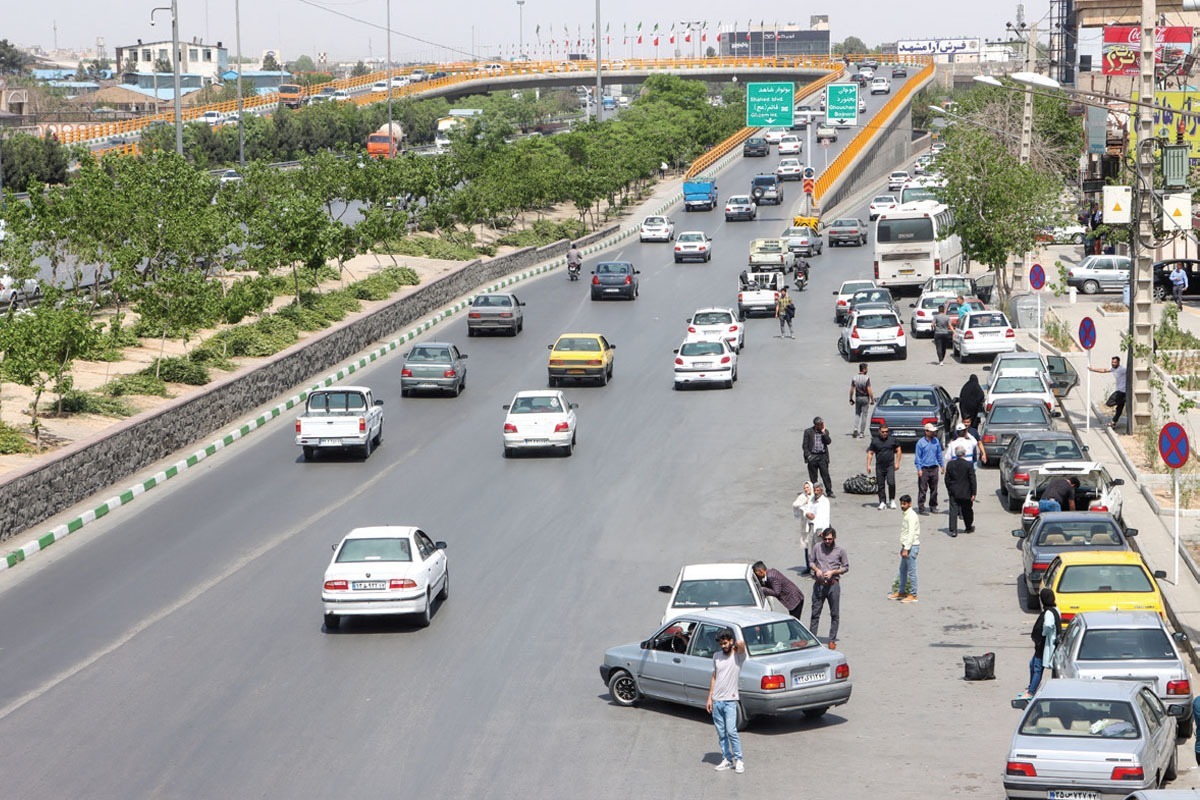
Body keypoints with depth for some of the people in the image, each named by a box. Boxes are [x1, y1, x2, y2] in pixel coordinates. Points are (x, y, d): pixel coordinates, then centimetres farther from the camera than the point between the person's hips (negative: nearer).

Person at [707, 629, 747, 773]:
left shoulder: (738, 656, -7)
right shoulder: (716, 656, 9)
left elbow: (741, 643, -29)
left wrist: (735, 646, -5)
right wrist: (710, 697, 11)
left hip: (730, 701, -5)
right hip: (716, 700, 5)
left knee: (731, 731, -12)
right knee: (721, 733, 8)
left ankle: (738, 760, -4)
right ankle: (726, 759, 15)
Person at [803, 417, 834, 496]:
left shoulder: (825, 432, 8)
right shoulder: (808, 432, 0)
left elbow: (828, 442, -5)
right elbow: (804, 445, 0)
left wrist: (823, 433, -11)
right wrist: (808, 455, -10)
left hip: (823, 456, 1)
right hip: (812, 456, -1)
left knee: (825, 474, -2)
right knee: (813, 476, 4)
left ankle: (829, 492, 3)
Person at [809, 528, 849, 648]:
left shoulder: (840, 550, -2)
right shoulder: (817, 548, 2)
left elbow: (846, 567, 4)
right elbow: (811, 562, 12)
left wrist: (833, 572, -11)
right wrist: (816, 570, -9)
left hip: (833, 584, -1)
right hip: (819, 584, 1)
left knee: (835, 614, 4)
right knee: (815, 613, 3)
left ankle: (832, 640, 13)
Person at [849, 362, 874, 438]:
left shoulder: (854, 378, -2)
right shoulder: (867, 378, -14)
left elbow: (851, 390, 1)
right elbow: (869, 390, -16)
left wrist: (851, 399, 10)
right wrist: (872, 399, -8)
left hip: (857, 398, 3)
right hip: (865, 398, -3)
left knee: (857, 414, 15)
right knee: (864, 415, 6)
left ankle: (856, 428, -6)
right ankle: (862, 433, 6)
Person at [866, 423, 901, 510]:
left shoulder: (892, 439, 3)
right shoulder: (875, 440, 2)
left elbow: (898, 451, 10)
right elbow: (870, 453, 6)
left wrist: (897, 463, 3)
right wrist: (868, 465, -2)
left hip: (890, 466, -1)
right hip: (879, 466, 1)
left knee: (891, 483, -16)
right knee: (880, 485, 3)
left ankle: (892, 500, 3)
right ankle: (882, 502, 11)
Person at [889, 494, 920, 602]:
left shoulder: (912, 516, -17)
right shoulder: (903, 514, 12)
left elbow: (911, 534, -22)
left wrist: (906, 549, -23)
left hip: (912, 546, -10)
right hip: (906, 545, 10)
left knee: (911, 571, -4)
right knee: (903, 569, 17)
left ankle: (913, 595, 1)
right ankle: (901, 592, 27)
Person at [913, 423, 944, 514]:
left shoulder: (936, 441, 7)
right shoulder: (921, 442, -6)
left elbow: (939, 454, 17)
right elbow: (918, 457, -5)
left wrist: (942, 465, 16)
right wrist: (919, 469, -11)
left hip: (934, 468, 5)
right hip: (924, 468, -5)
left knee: (934, 489, 10)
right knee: (922, 489, -6)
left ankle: (933, 506, 20)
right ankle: (921, 507, -2)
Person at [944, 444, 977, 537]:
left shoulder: (950, 464, -4)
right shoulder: (969, 465, -12)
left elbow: (947, 479, 4)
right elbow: (972, 480, -10)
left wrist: (949, 489, 17)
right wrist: (973, 493, -4)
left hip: (954, 492, 1)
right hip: (966, 493, -1)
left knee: (953, 511, 1)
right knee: (967, 511, 15)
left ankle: (953, 530, -8)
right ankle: (969, 528, 30)